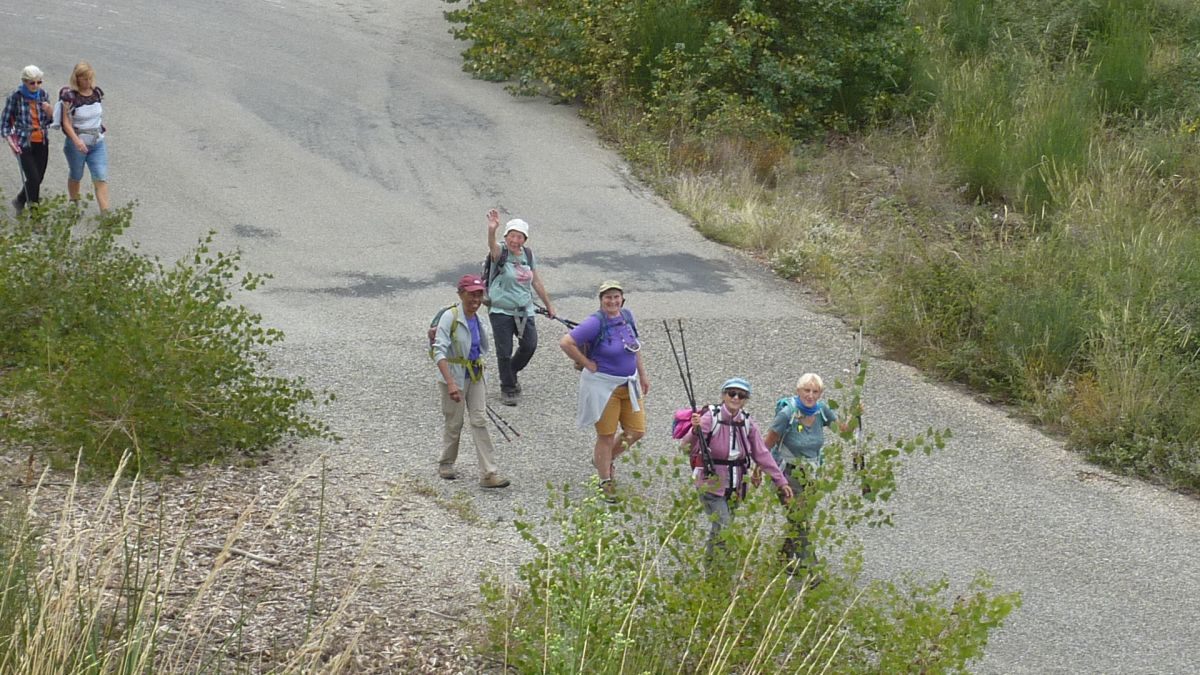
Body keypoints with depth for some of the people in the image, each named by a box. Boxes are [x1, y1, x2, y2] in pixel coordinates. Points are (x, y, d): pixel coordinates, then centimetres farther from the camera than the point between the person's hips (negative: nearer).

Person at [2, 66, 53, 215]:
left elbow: (49, 121, 10)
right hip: (24, 144, -5)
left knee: (38, 178, 12)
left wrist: (49, 111, -13)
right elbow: (5, 121, -3)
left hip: (42, 144, 5)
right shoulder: (16, 97, -11)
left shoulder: (43, 95, 1)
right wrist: (10, 140, -15)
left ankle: (19, 201, 37)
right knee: (33, 179, -12)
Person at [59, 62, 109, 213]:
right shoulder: (70, 96, -16)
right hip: (76, 144, -3)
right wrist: (77, 140, -28)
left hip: (97, 143, 3)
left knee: (101, 179, -5)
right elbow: (66, 123, -17)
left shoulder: (97, 92, -1)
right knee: (75, 177, 16)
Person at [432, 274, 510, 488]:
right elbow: (439, 352, -22)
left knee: (480, 421, 0)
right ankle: (446, 464, 30)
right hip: (455, 377, -5)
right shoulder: (450, 317, -16)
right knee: (454, 423, 7)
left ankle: (489, 472, -2)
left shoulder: (478, 320, 4)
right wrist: (450, 383, -30)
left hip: (476, 377, 5)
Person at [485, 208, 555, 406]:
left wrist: (548, 305, 20)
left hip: (524, 311, 4)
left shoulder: (528, 255, 5)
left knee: (530, 345, -2)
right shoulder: (501, 254, -11)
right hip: (501, 311, -4)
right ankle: (507, 389, 17)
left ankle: (512, 371, 28)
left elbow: (536, 282, 16)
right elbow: (492, 246, -36)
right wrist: (491, 230, -58)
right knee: (504, 352, 0)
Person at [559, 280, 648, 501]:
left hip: (629, 384, 7)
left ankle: (607, 459, 34)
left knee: (636, 431, 9)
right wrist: (587, 365, -16)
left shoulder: (627, 316, 3)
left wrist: (642, 375, 18)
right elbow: (566, 343, -23)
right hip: (603, 386, -7)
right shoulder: (595, 323, -19)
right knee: (606, 435, 2)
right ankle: (606, 482, 18)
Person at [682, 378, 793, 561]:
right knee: (723, 527, -17)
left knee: (727, 527, 11)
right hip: (711, 484, -5)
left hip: (735, 487, 5)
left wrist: (781, 481, 2)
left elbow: (762, 454, 6)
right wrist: (695, 431, -44)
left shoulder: (747, 423, 1)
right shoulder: (710, 418, -14)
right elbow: (689, 447, -23)